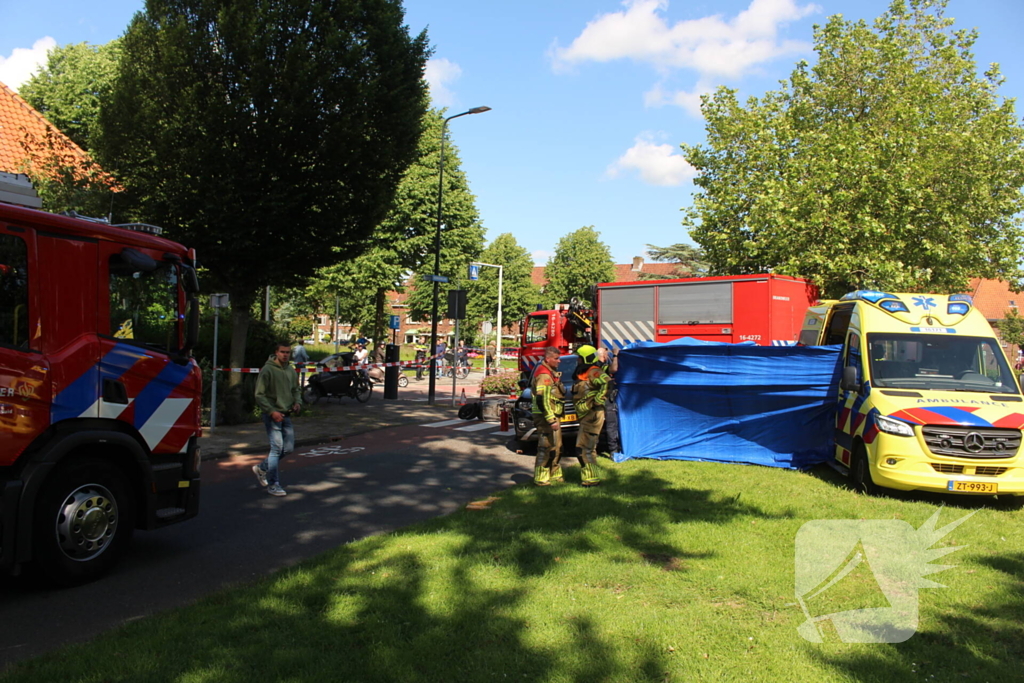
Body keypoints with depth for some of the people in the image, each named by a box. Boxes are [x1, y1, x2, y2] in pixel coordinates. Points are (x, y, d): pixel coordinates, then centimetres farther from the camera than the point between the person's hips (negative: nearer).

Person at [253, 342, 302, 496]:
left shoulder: (291, 371, 9)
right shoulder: (268, 370, -11)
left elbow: (295, 390, 20)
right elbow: (259, 395, -12)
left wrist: (297, 402, 0)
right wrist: (272, 411, -20)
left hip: (286, 415, 7)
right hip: (272, 415, -7)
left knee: (289, 447, 9)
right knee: (277, 447, -8)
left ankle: (262, 468, 30)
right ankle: (273, 484, 2)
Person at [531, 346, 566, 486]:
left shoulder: (551, 373, 16)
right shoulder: (544, 375, -18)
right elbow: (541, 400, -25)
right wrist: (551, 420, -26)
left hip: (553, 416, 11)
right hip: (545, 416, -11)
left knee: (556, 447, 17)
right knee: (546, 447, -8)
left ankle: (555, 475, 28)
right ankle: (541, 478, -1)